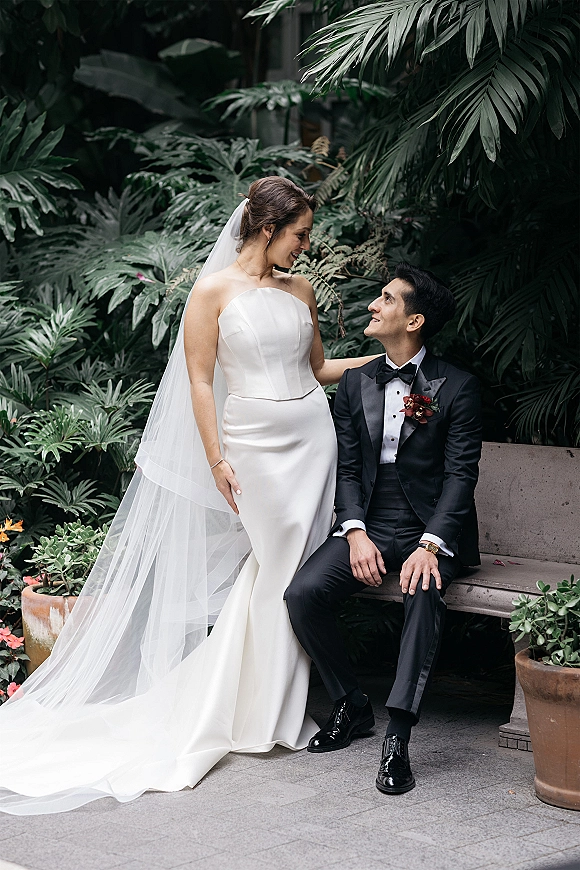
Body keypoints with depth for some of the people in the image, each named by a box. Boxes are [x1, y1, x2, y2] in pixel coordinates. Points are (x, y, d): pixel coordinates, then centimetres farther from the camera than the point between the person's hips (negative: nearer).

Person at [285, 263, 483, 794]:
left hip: (431, 530, -4)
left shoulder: (457, 387, -3)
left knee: (424, 591, -36)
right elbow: (346, 468, 7)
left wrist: (430, 545, -23)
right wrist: (356, 532, -11)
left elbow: (461, 474, -9)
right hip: (367, 526, 4)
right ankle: (352, 707, 0)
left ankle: (398, 738, -34)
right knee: (302, 593, -21)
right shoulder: (356, 383, 10)